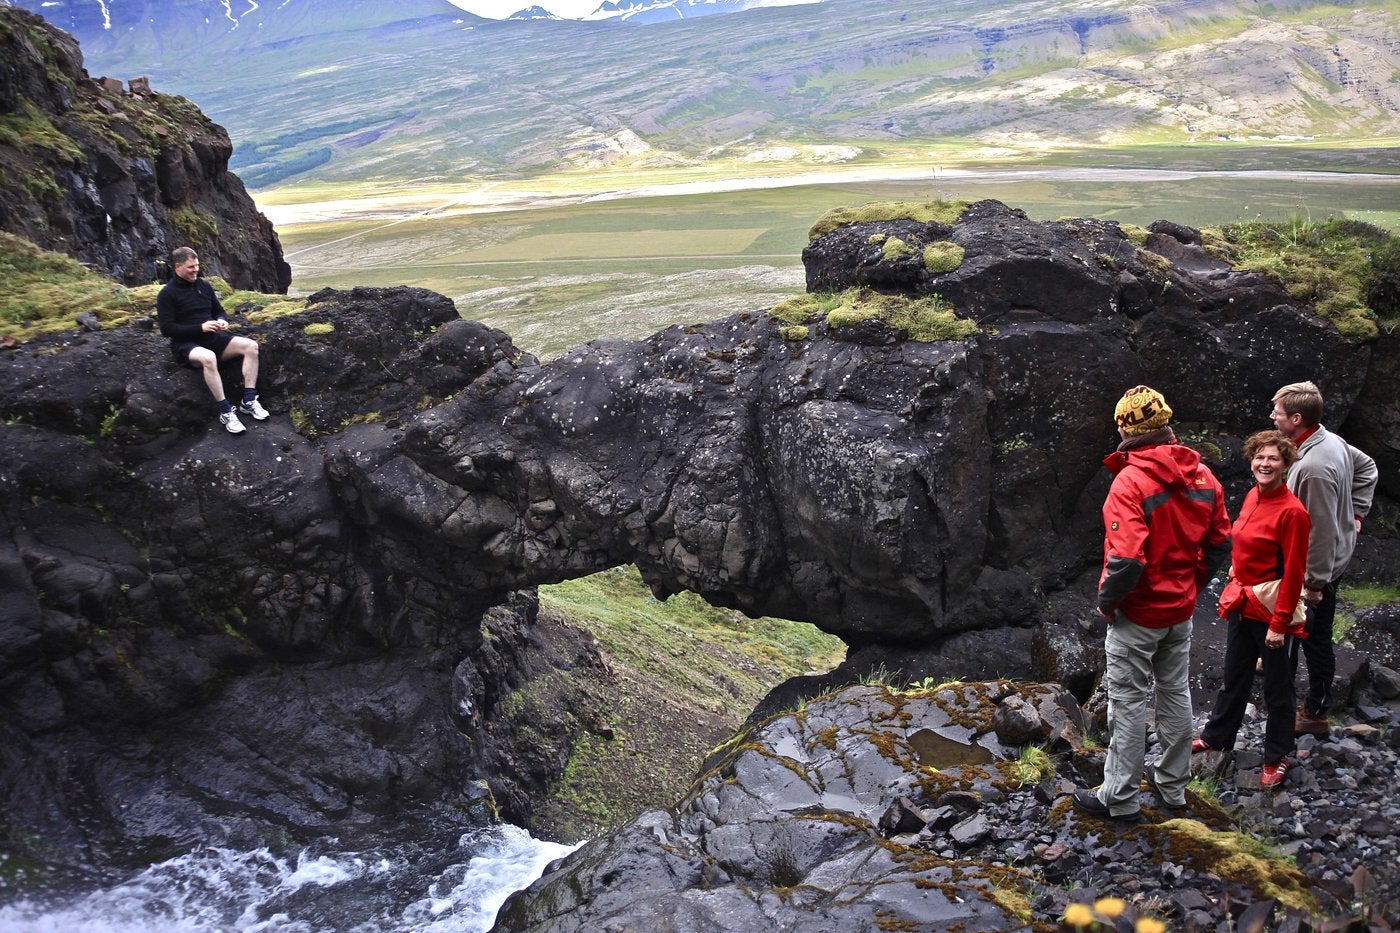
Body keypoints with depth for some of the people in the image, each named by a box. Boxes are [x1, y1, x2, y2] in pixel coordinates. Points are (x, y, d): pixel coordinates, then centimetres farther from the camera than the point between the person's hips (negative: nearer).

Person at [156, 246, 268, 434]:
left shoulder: (204, 286, 10)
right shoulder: (167, 294, -8)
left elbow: (219, 311, 21)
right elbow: (167, 328, -14)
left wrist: (222, 320, -5)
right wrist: (201, 327, -21)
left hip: (212, 338, 7)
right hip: (186, 344, -7)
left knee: (251, 346, -16)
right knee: (208, 357, -41)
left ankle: (248, 401, -15)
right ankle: (225, 412, -33)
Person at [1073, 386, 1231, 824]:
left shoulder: (1131, 482, -25)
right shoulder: (1203, 475, -2)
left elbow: (1126, 561, -30)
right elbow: (1220, 544, 7)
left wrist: (1106, 601, -13)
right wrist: (1191, 584, 17)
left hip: (1137, 615, -7)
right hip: (1181, 611, 7)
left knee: (1128, 702, 4)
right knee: (1175, 693, 19)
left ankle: (1120, 798, 14)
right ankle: (1172, 784, 34)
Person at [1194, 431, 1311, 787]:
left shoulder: (1292, 511, -20)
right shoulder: (1252, 497, 3)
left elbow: (1293, 573, -18)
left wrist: (1279, 623, -18)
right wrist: (1234, 590, 14)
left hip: (1271, 610, -7)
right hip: (1241, 602, 7)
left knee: (1277, 686, 10)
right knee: (1234, 676, 23)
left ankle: (1277, 757, 26)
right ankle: (1216, 736, 40)